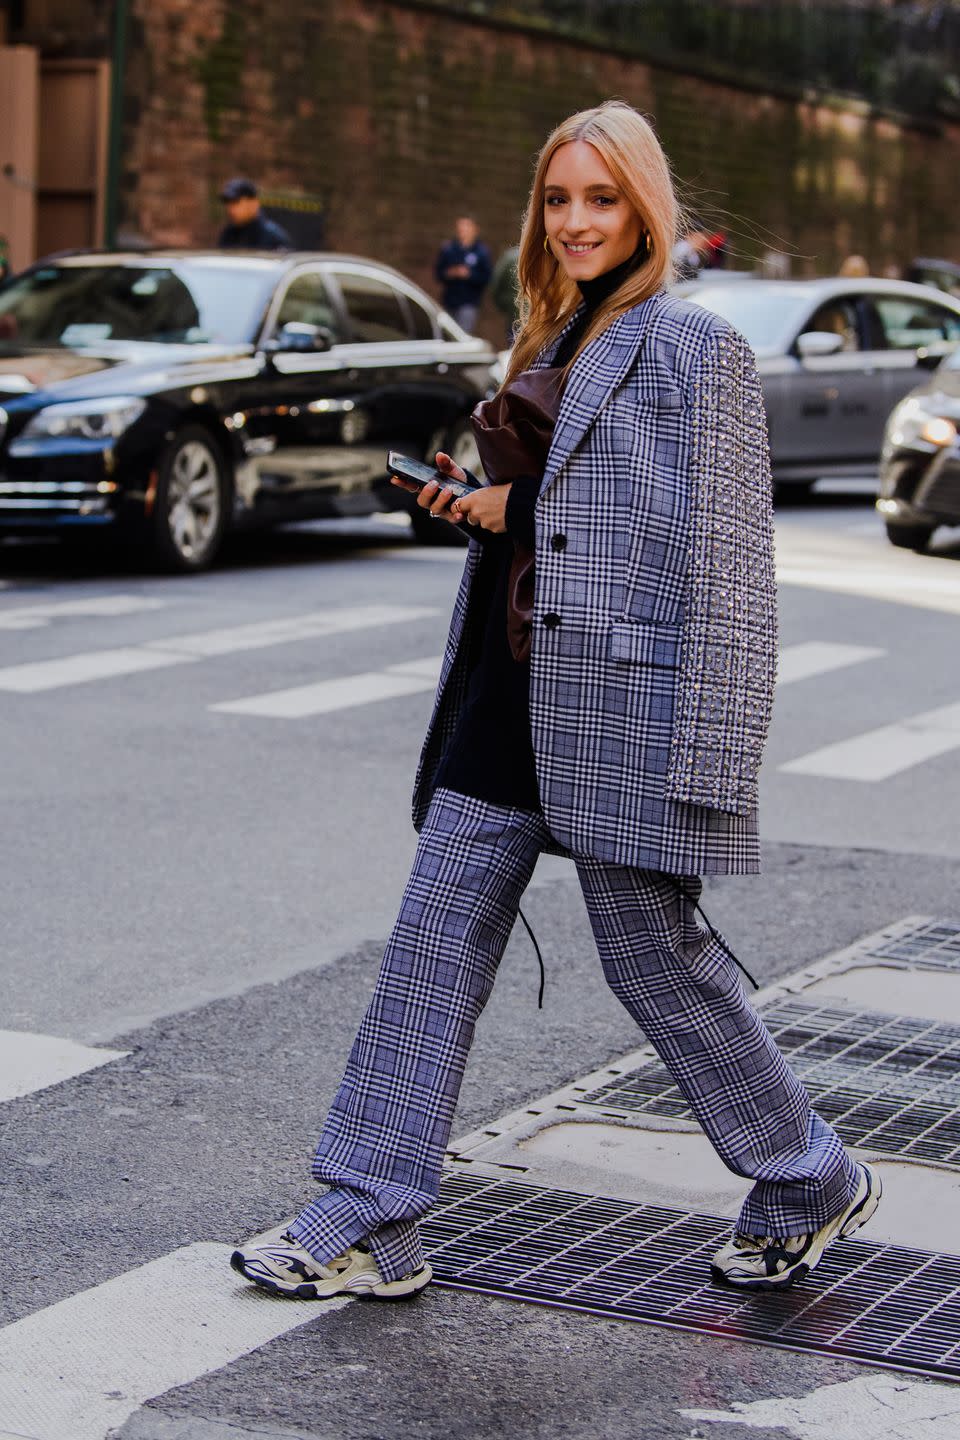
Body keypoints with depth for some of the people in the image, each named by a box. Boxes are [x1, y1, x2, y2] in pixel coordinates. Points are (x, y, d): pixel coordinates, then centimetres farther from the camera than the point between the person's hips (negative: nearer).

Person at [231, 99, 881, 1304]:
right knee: (436, 942, 6)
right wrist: (484, 504, 6)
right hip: (511, 700, 8)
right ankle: (367, 1227, 13)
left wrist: (706, 750, -19)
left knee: (654, 955, 3)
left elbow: (729, 551, -14)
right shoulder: (550, 344, 16)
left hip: (627, 699, -8)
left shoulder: (695, 348, -9)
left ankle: (812, 1186, 24)